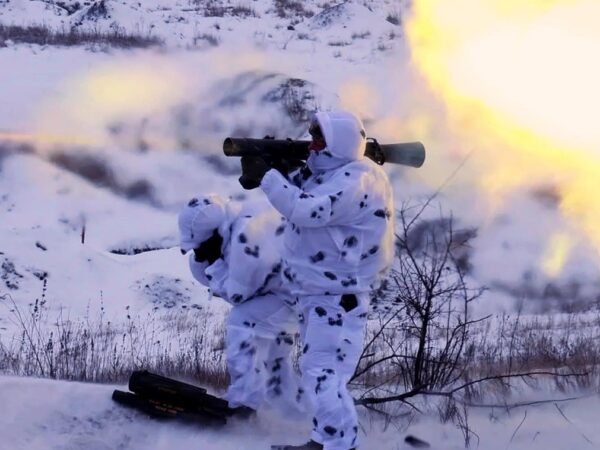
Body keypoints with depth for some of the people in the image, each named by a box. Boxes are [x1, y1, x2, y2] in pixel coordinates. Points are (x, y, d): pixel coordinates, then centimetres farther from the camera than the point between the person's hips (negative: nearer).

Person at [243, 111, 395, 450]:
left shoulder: (355, 180, -20)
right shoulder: (333, 172, 13)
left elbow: (306, 210, -29)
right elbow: (300, 196, 14)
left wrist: (266, 175, -24)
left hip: (339, 295, -11)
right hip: (320, 291, 11)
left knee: (323, 373, -15)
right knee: (319, 372, 17)